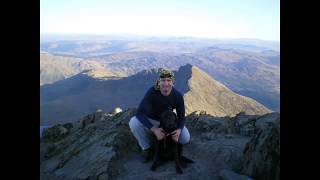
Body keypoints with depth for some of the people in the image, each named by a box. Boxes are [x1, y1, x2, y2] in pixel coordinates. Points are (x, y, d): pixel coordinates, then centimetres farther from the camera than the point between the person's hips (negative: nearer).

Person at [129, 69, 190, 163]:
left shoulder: (178, 96, -19)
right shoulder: (152, 92, -28)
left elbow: (181, 117, -11)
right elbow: (140, 113, -33)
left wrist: (179, 130, -34)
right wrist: (154, 129, -46)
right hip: (150, 121, -1)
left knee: (185, 138, -20)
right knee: (134, 122, -31)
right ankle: (146, 148, -7)